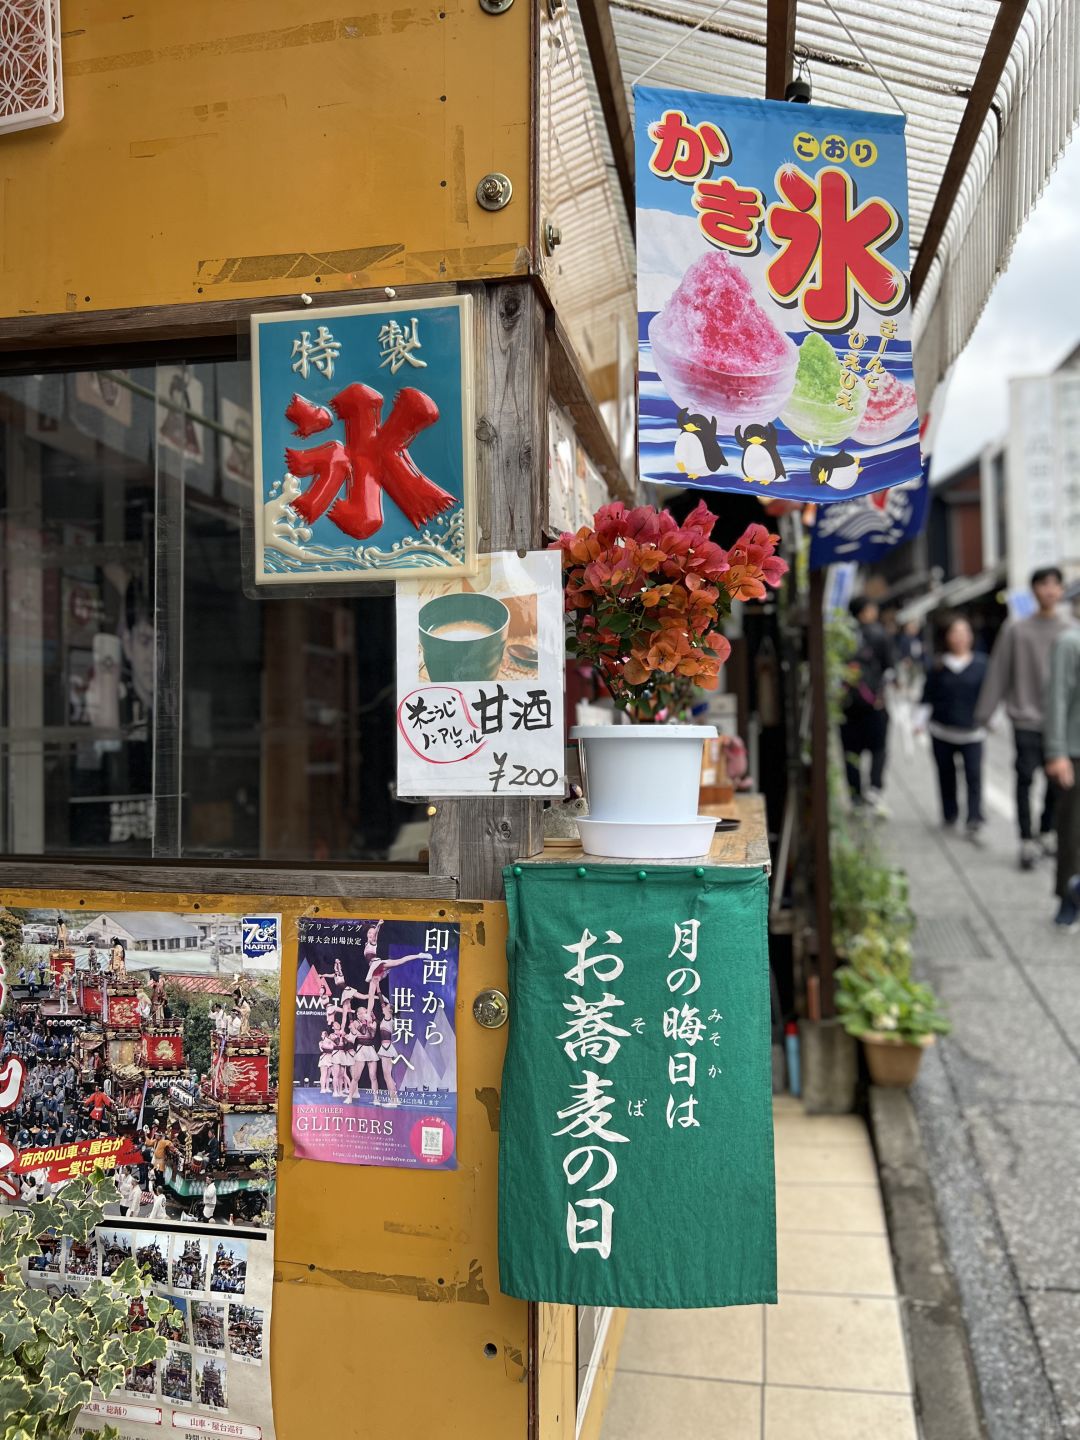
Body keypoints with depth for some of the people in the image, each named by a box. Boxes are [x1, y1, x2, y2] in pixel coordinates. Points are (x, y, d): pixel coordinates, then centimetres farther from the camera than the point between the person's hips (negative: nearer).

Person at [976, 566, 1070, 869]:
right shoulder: (1016, 630, -1)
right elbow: (998, 674, 2)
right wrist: (984, 714, 2)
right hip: (1026, 720, -2)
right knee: (1025, 780, -4)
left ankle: (1047, 833, 27)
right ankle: (1028, 841, 4)